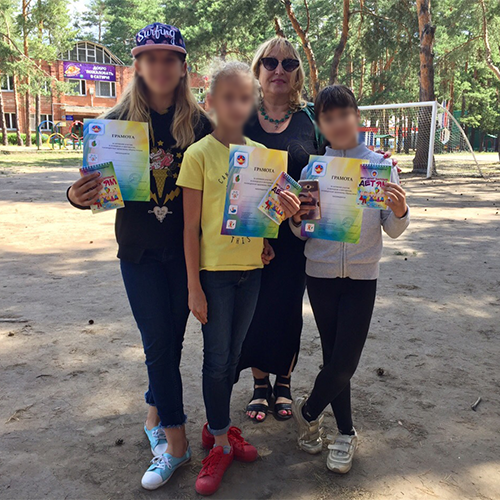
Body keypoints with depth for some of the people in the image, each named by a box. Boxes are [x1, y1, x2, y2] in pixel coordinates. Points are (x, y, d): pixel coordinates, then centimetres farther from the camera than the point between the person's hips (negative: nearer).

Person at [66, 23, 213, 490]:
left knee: (172, 338, 12)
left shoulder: (199, 123, -2)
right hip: (140, 250, -1)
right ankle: (176, 441, 15)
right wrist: (79, 196, -23)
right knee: (159, 342, 1)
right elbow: (101, 182, 0)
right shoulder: (118, 120, -2)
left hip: (186, 248, 1)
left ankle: (155, 411, 36)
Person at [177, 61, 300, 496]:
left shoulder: (260, 153, 5)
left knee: (232, 353, 15)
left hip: (251, 268, 4)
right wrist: (194, 286, -11)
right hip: (214, 269, -4)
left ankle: (217, 425, 35)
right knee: (217, 358, 4)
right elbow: (191, 225, -9)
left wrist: (284, 211, -11)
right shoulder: (199, 154, -8)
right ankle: (221, 444, 21)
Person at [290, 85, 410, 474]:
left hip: (363, 276, -1)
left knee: (345, 361, -2)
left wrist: (400, 211, -21)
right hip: (321, 273, 1)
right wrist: (297, 218, -18)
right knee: (334, 356, 10)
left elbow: (393, 230, 0)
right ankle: (346, 434, 30)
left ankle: (308, 411, 27)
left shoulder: (381, 165, -1)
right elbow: (300, 232, 4)